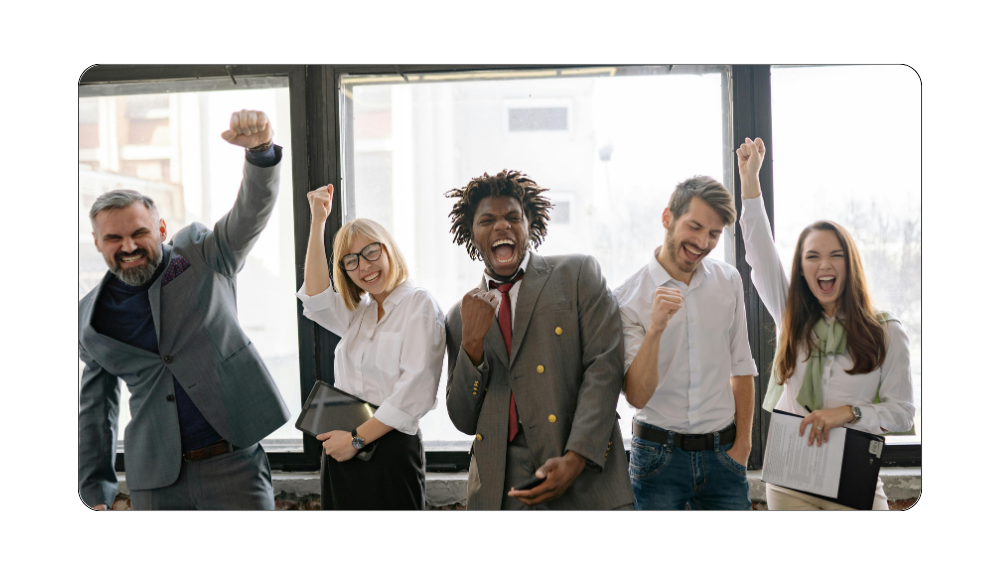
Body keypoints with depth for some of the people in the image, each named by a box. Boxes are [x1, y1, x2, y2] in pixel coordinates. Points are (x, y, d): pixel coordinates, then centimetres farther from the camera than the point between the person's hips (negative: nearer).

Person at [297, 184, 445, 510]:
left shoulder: (419, 305, -6)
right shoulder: (357, 313, 16)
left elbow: (416, 391, -15)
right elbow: (317, 298, -4)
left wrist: (357, 439, -13)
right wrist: (318, 222, -4)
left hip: (390, 450, -6)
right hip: (341, 451, 6)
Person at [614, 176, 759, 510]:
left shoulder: (728, 281, 4)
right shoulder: (628, 299, -9)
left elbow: (741, 367, 12)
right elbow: (637, 396, -14)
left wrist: (743, 442, 9)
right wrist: (654, 329, -27)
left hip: (722, 454, 3)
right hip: (658, 454, -3)